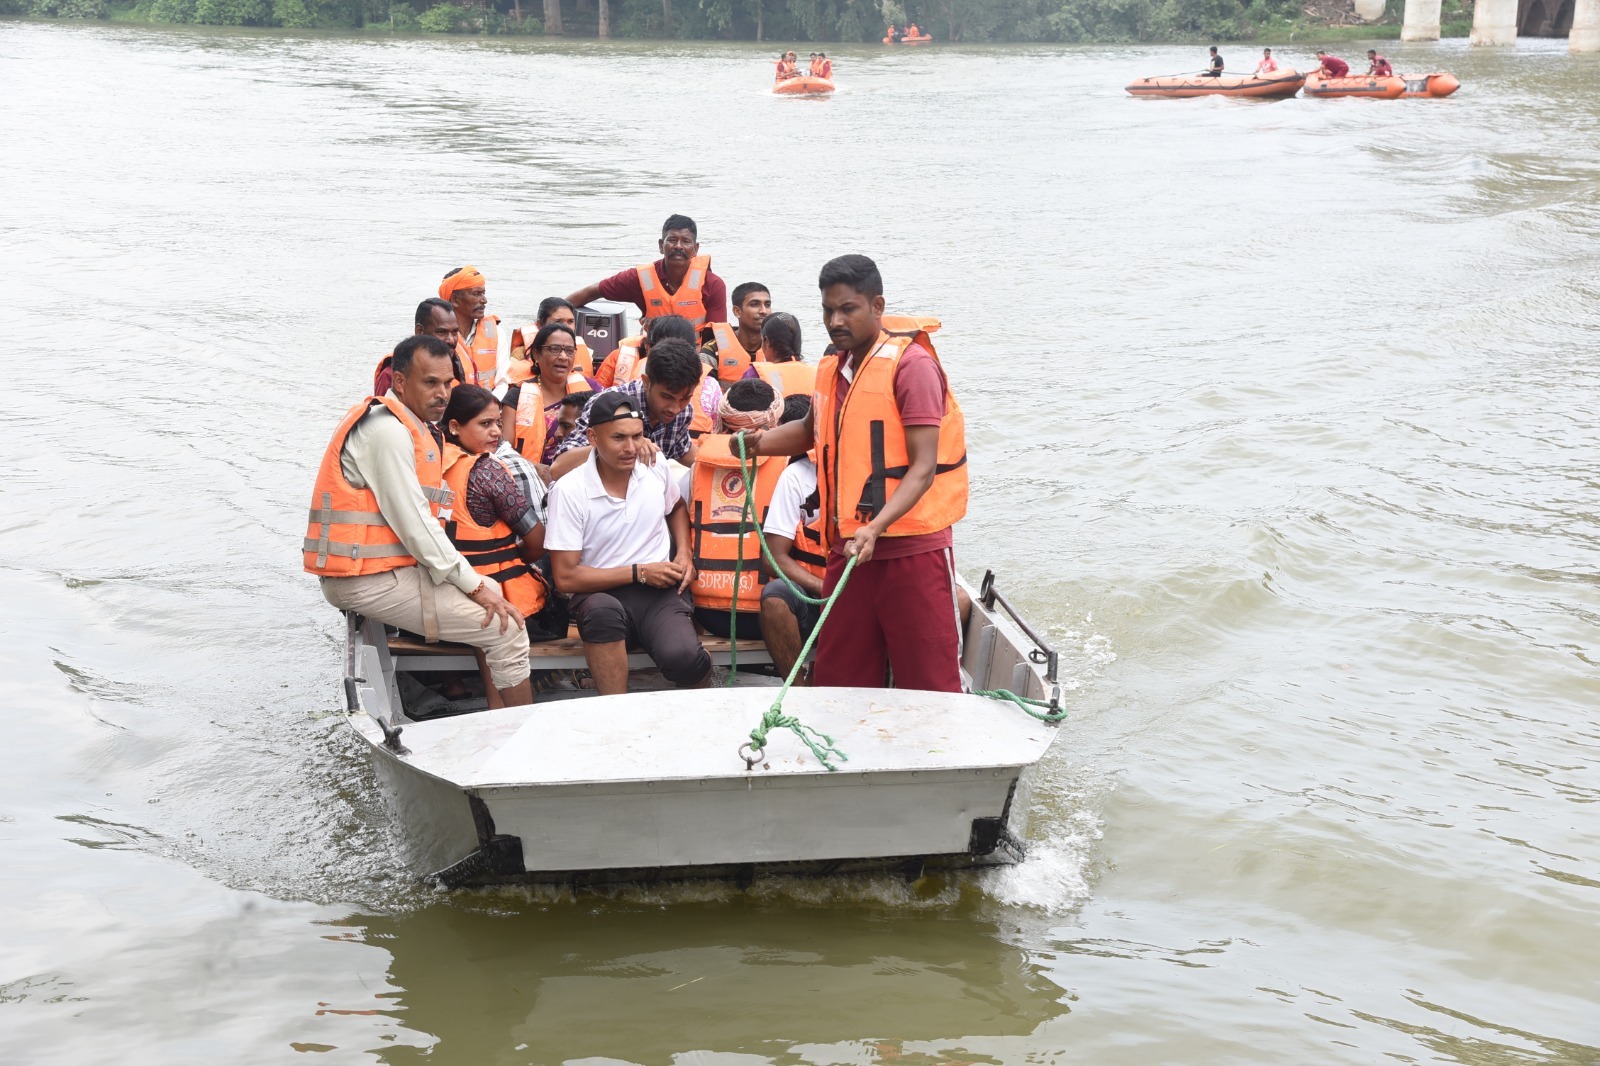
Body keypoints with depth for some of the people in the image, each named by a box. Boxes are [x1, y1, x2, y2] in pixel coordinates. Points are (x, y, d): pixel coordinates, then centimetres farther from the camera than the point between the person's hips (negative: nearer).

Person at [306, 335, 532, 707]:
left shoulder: (411, 426, 15)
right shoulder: (388, 429, -16)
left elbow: (416, 519, 15)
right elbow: (412, 523, -19)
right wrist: (473, 585, -13)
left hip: (391, 567, 11)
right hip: (371, 580, -11)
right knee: (505, 628, -11)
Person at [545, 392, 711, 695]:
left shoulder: (656, 465, 4)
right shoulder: (568, 491, -9)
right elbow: (566, 578, -9)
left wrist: (684, 554, 9)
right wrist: (639, 573, -10)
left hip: (661, 590, 3)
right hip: (601, 593, -2)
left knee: (683, 657, -30)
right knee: (602, 611, -41)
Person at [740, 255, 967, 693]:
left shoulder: (910, 364, -10)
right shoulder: (830, 371, 13)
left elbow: (924, 467, -17)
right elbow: (812, 432, 35)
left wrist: (875, 528, -30)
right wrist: (760, 442, 16)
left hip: (913, 548, -7)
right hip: (848, 548, 7)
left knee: (929, 686, -4)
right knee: (837, 684, 9)